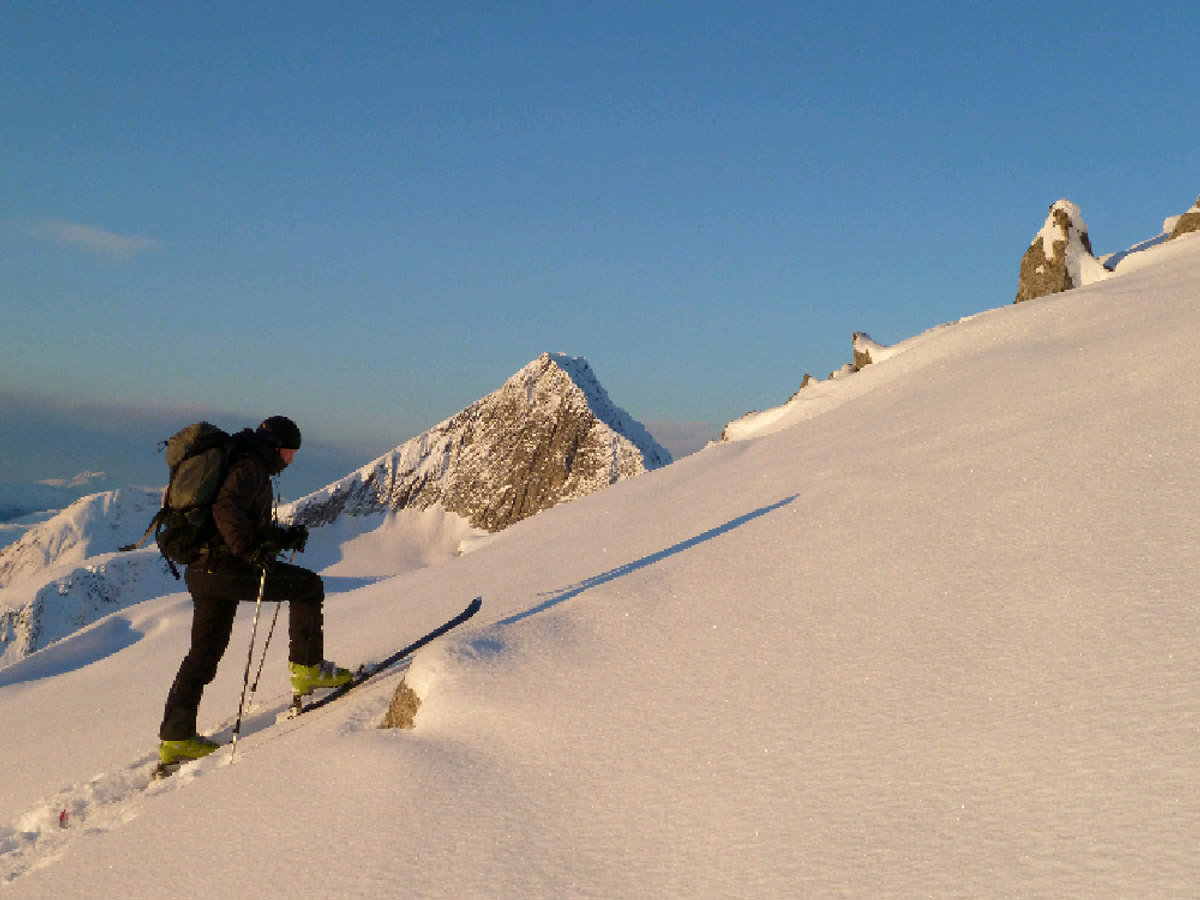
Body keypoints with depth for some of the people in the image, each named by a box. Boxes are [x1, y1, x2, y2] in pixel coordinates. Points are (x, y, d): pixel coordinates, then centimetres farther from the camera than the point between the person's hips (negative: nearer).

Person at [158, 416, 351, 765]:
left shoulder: (250, 467, 25)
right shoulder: (250, 467, -7)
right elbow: (226, 509, -25)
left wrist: (285, 537, 19)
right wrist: (251, 549, -31)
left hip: (203, 571, 10)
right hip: (226, 569, -10)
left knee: (205, 652, 14)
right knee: (308, 586, -1)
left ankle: (176, 736, 17)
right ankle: (307, 668, -1)